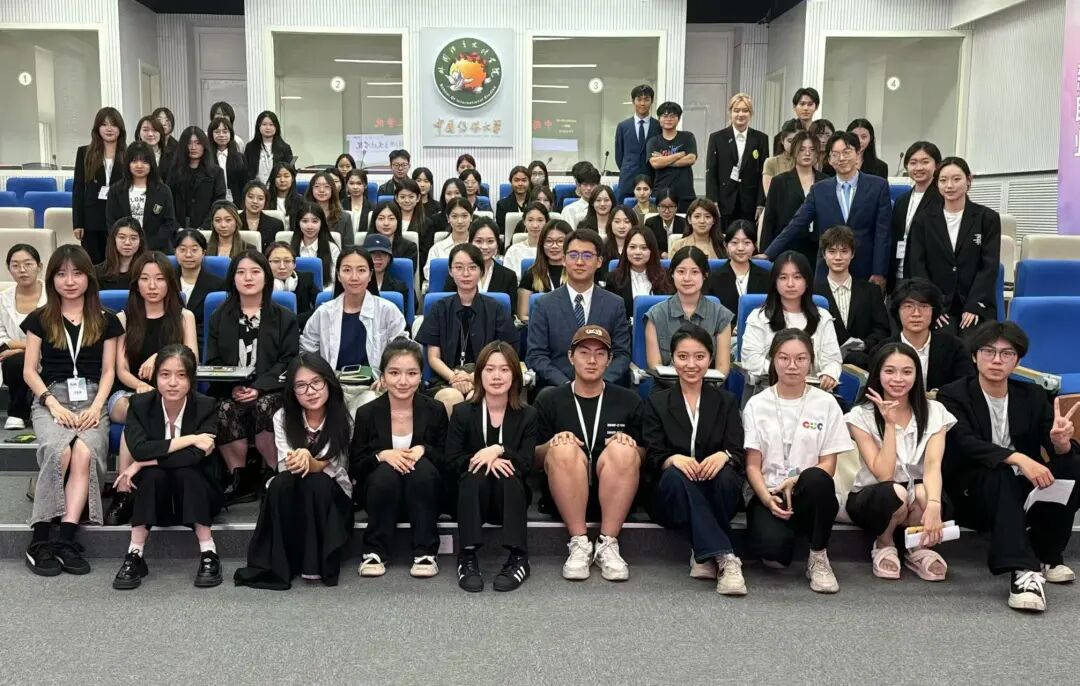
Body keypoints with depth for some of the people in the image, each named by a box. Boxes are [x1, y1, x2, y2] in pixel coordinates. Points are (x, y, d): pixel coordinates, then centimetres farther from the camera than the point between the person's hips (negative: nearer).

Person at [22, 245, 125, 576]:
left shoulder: (106, 321, 13)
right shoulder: (39, 319, 12)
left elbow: (108, 371, 10)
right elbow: (29, 370, 8)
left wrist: (96, 406, -7)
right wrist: (53, 403, -8)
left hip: (91, 400, 1)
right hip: (51, 399, -1)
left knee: (84, 452, -33)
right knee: (59, 451, -33)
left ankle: (66, 537, -36)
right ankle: (40, 538, -27)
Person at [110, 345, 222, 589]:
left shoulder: (206, 406, -14)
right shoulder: (140, 404, -10)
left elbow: (194, 457, -29)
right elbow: (138, 449, -27)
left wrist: (144, 462, -24)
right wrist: (190, 439, -26)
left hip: (196, 497, -1)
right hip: (155, 499, 1)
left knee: (186, 470, -31)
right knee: (153, 474, -30)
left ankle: (209, 554, -27)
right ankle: (135, 556, -25)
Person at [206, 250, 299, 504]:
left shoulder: (285, 318, 11)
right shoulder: (219, 318, 17)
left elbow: (288, 362, 0)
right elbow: (212, 362, 9)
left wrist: (258, 388, -17)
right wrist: (233, 387, -13)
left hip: (269, 392, -1)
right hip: (230, 391, 2)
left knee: (265, 407, -36)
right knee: (224, 410, -33)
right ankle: (239, 480, -20)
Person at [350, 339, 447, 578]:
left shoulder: (435, 410, -3)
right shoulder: (367, 413, -5)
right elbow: (354, 467, -2)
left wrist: (424, 450, -21)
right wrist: (382, 455, -23)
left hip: (423, 495, 1)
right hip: (381, 491, 0)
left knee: (423, 467, -30)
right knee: (386, 473, -32)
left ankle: (425, 553, -23)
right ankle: (374, 552, -17)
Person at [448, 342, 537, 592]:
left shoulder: (527, 415, 1)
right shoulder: (462, 412, 1)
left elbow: (526, 465, -7)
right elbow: (452, 461, -7)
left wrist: (499, 450, -26)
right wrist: (486, 460, -24)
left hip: (510, 499, 0)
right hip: (471, 497, 0)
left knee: (509, 474, -32)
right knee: (476, 472, -32)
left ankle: (518, 558, -33)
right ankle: (467, 558, -36)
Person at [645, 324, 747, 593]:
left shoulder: (726, 401, 13)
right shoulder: (657, 403, 11)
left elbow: (739, 453, 1)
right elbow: (652, 458, 0)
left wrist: (724, 456, -24)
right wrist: (673, 459, -25)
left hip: (716, 493, 1)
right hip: (672, 496, 0)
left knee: (726, 476, -33)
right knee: (675, 475, -34)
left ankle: (704, 554, -21)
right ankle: (724, 557, -41)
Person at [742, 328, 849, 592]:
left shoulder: (826, 403, 6)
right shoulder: (757, 405, 7)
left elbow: (828, 465, 2)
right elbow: (753, 465, 2)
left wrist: (796, 482, -18)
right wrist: (767, 498, -18)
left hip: (807, 496, 1)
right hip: (767, 494, -1)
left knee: (816, 479, -37)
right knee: (772, 544, -34)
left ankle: (818, 558, -16)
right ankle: (776, 552, 5)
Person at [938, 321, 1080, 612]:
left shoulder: (1032, 396, 9)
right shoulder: (953, 395, -3)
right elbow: (965, 443, -21)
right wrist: (1018, 458, -37)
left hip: (1024, 494, 4)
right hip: (973, 495, -4)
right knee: (999, 475, -35)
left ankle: (1047, 556, -8)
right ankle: (1024, 572, -47)